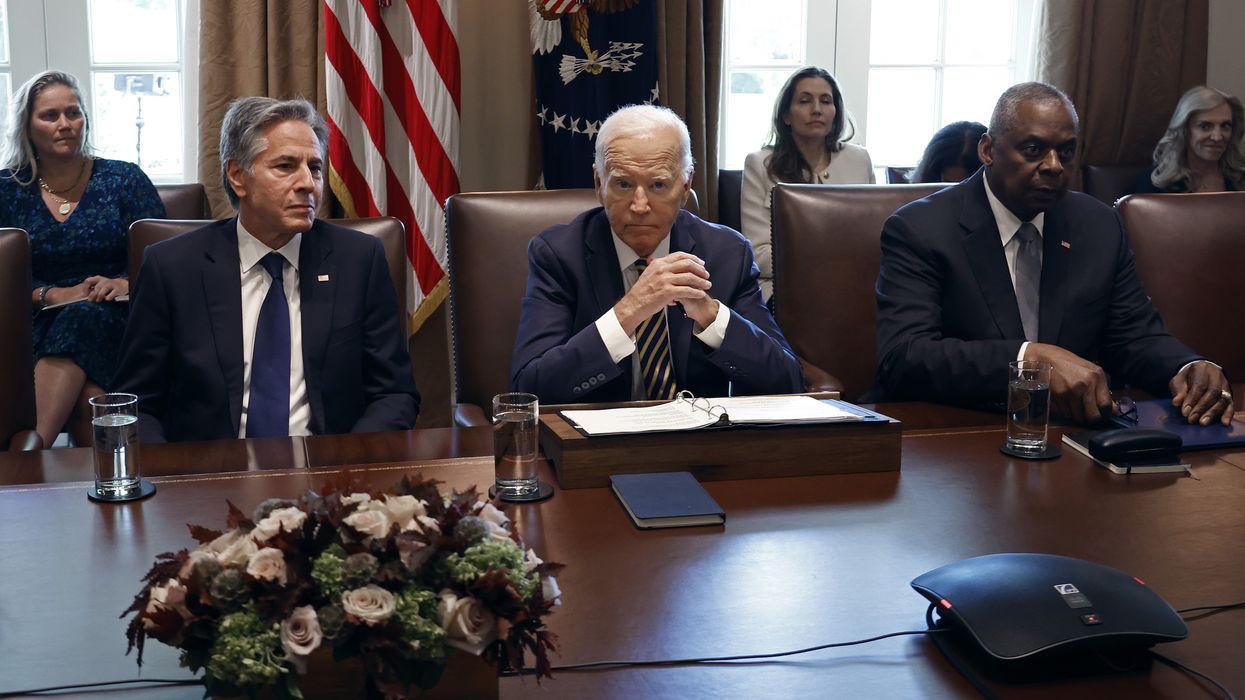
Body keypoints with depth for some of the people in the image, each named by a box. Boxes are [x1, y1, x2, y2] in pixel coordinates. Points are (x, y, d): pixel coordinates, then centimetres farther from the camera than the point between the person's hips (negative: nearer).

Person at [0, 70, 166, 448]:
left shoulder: (124, 179, 10)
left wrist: (127, 284, -17)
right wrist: (55, 295, -12)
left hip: (115, 321, -1)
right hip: (40, 325, 1)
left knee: (82, 319, -38)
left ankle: (32, 449, -47)